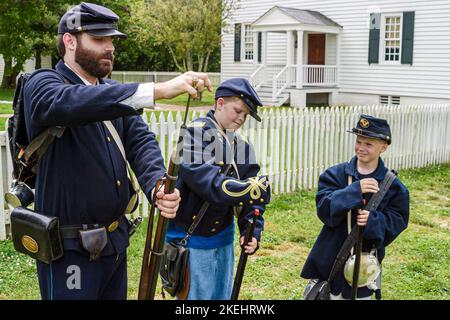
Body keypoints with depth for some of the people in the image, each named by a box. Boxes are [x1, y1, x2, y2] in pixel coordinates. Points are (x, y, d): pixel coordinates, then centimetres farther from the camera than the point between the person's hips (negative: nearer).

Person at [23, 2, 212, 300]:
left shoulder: (114, 91, 8)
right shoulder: (43, 85, -12)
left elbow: (141, 140, -3)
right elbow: (74, 103, -35)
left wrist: (158, 186, -24)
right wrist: (158, 90, -43)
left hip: (116, 238, 7)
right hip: (71, 248, -6)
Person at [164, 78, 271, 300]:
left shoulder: (242, 145, 6)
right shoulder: (196, 133, -15)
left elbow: (251, 197, 3)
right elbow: (204, 180, -30)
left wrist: (252, 232, -11)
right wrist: (246, 190, -36)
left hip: (223, 237, 7)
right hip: (192, 239, -7)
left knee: (222, 295, 18)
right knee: (196, 295, 3)